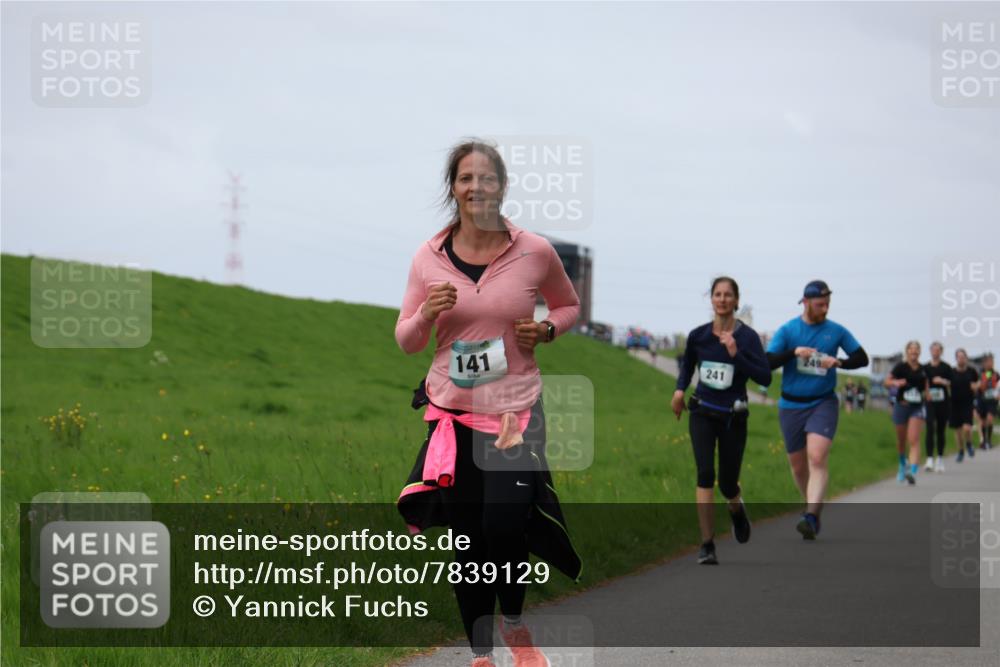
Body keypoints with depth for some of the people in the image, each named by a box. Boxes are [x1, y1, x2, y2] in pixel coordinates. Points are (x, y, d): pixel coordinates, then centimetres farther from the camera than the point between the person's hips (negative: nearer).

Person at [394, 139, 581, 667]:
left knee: (505, 526, -10)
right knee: (467, 536, 6)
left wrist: (545, 330, -6)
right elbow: (406, 342, 7)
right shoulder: (429, 258, -1)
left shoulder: (535, 253, -5)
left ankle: (513, 620, 23)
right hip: (452, 410, 2)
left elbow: (568, 306, 15)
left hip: (515, 410, -2)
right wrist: (427, 313, -14)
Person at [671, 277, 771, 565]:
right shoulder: (698, 335, -1)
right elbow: (687, 363, 20)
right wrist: (680, 389, 3)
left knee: (728, 484, 7)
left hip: (733, 418, -1)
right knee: (705, 474, -17)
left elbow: (765, 377, -16)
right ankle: (707, 545, -15)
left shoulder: (747, 336, -10)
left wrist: (736, 355, -25)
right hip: (703, 414, 1)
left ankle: (736, 508, 46)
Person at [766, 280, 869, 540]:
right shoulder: (787, 330, -2)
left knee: (817, 459, -19)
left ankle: (811, 518, -27)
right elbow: (767, 363, -9)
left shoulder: (836, 331, 1)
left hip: (823, 404, -1)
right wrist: (794, 352, -23)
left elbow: (862, 358, 7)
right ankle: (814, 506, 31)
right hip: (791, 406, 1)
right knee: (798, 466, 8)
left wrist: (838, 362, -12)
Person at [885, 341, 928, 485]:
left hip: (917, 408, 0)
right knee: (901, 440, 13)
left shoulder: (923, 370, 5)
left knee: (914, 440, -15)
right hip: (902, 406, 0)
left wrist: (926, 394, 3)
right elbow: (887, 381, -1)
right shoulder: (901, 367, -4)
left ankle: (912, 471, -25)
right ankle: (902, 465, 40)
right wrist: (896, 382, -21)